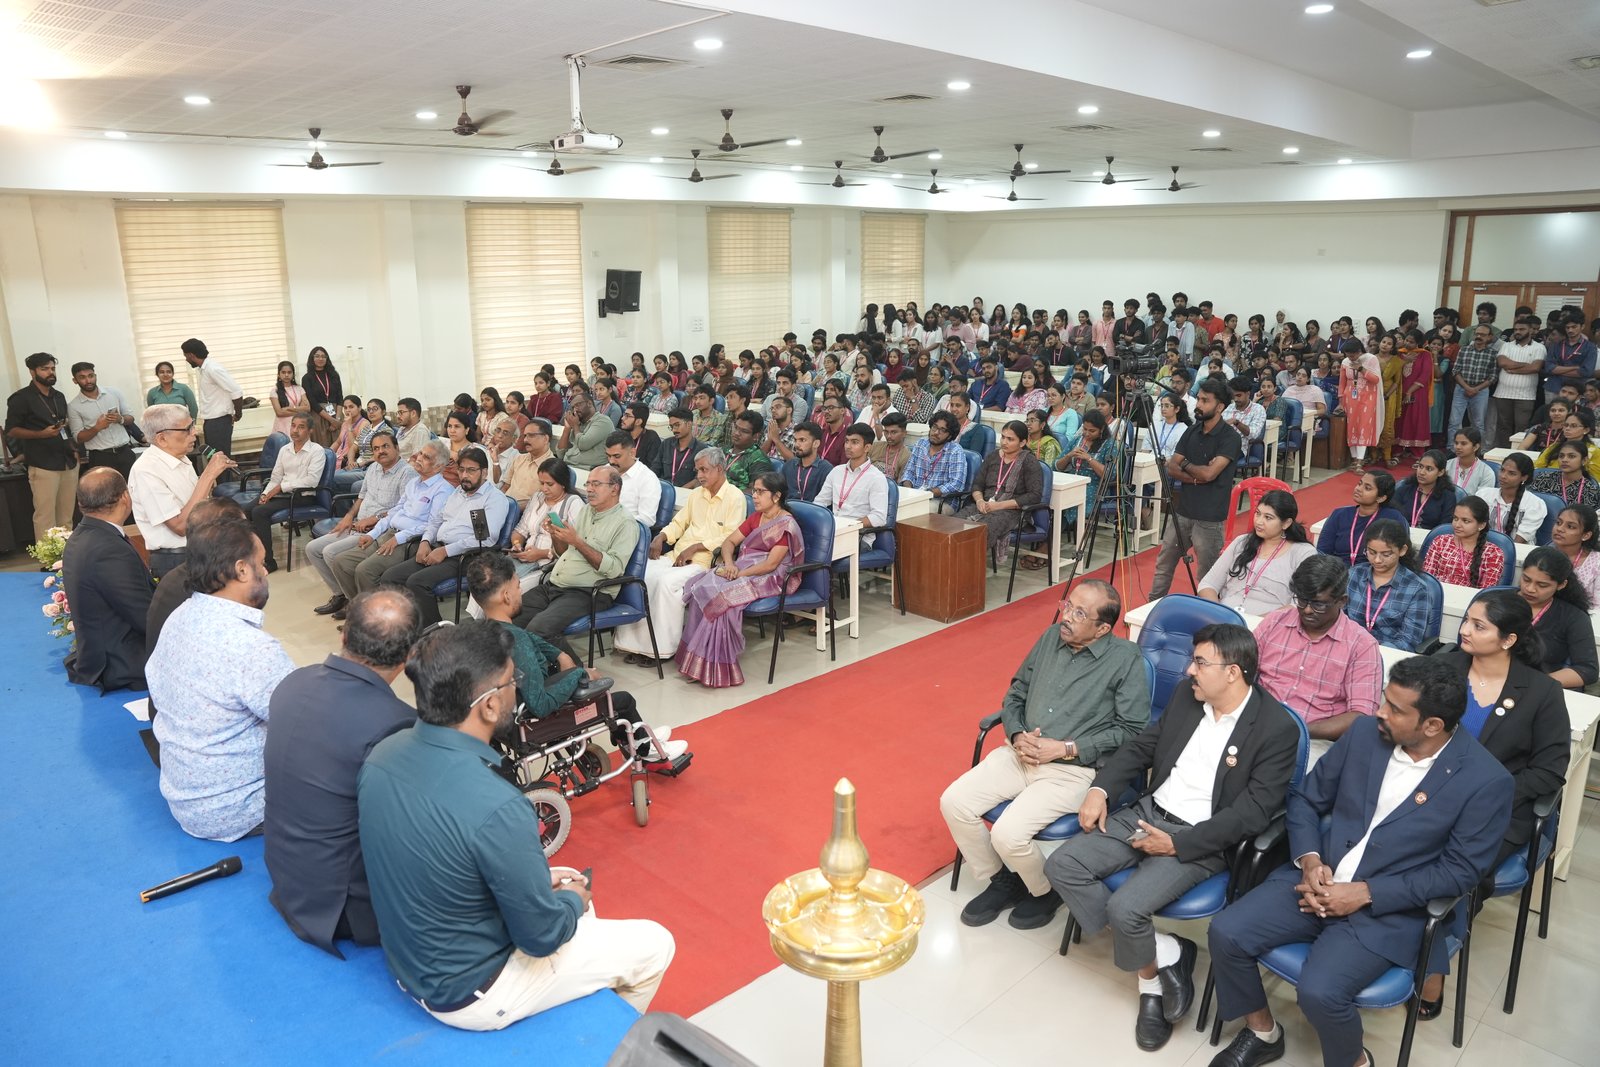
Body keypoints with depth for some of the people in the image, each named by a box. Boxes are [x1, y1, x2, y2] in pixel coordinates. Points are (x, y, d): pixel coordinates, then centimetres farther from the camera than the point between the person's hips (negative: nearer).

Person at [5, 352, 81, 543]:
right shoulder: (21, 398, -4)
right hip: (43, 466, -6)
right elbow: (11, 430, -6)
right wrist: (42, 434, -19)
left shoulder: (59, 397, 16)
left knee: (66, 516, 9)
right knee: (45, 516, -7)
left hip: (69, 463, 6)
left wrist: (73, 449, 11)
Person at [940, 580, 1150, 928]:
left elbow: (1131, 730, -10)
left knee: (1008, 834, -23)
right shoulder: (1052, 637, 8)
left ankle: (1046, 890, 11)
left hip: (1074, 769, -6)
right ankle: (1002, 881, 13)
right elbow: (1015, 693, 17)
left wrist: (1066, 749, -15)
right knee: (954, 802, -12)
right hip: (1020, 753, 6)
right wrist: (1017, 736, -3)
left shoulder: (1125, 659, -8)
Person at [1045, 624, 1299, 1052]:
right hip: (1148, 812, 7)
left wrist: (1176, 845, -19)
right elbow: (1141, 747, 14)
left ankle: (1152, 977, 8)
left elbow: (1253, 812, -17)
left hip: (1199, 841, -7)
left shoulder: (1277, 728, -14)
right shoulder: (1186, 696, 5)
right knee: (1061, 865, -11)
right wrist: (1100, 789, -3)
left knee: (1124, 908, -27)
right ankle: (1164, 955, -1)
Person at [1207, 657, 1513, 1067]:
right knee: (1226, 934, -14)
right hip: (1318, 880, 4)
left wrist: (1366, 893, -16)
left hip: (1388, 908, -4)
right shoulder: (1366, 734, -1)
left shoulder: (1486, 781, -12)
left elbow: (1460, 870, -10)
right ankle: (1261, 1032, 14)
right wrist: (1309, 860, -9)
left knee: (1319, 991, -26)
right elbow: (1306, 797, 9)